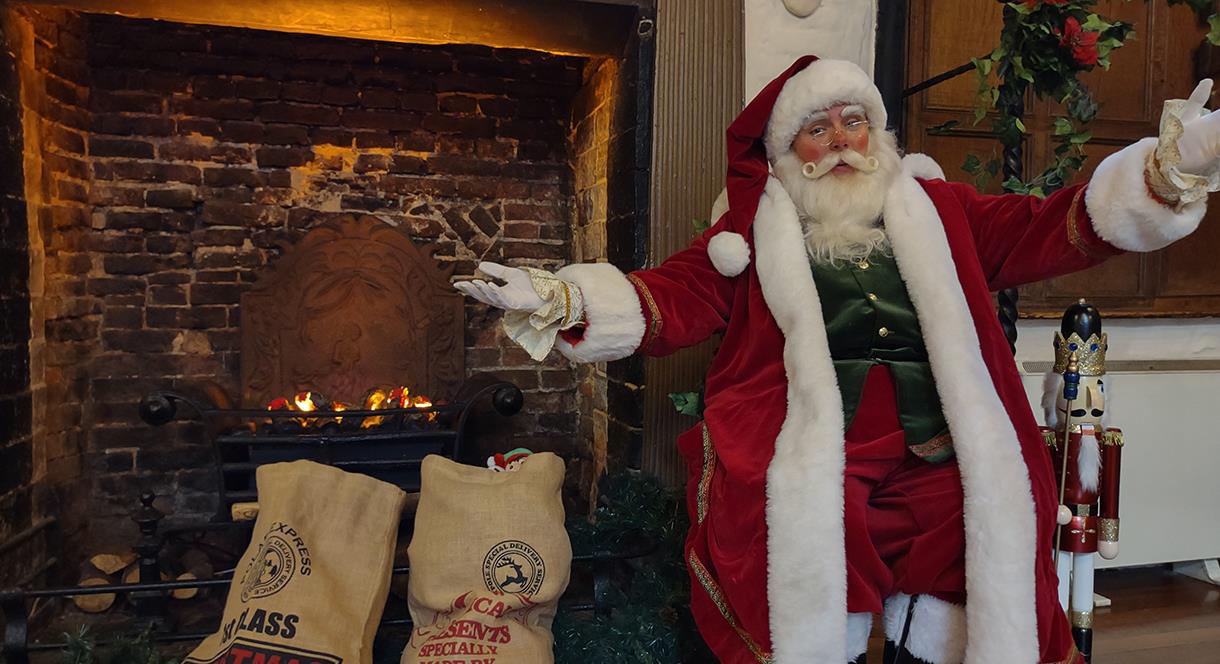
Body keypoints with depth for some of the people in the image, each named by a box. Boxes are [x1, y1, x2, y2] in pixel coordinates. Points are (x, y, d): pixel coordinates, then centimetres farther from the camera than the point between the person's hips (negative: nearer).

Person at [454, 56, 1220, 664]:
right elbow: (676, 299, 2)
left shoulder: (936, 208, 18)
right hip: (812, 450, -1)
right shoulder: (754, 229, 11)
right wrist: (557, 301, -12)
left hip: (936, 451, 2)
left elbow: (1046, 231, 15)